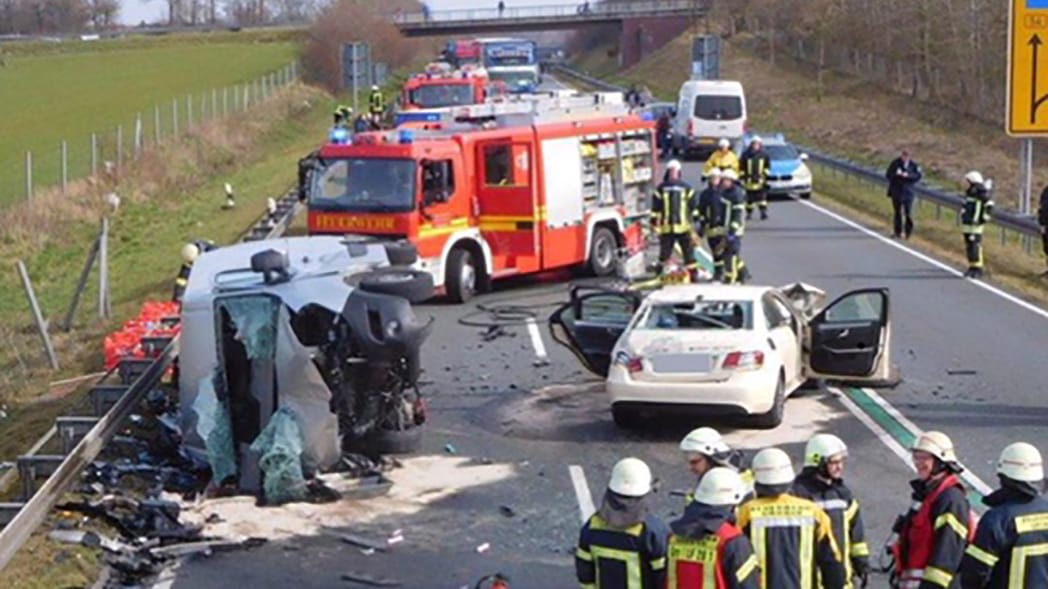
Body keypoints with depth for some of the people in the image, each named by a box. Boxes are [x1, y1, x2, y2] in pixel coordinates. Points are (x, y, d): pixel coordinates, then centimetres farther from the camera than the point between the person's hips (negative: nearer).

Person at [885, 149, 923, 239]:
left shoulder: (913, 164, 1)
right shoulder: (895, 163, -4)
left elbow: (918, 176, -2)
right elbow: (888, 175, -3)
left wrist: (908, 175, -18)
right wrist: (896, 174, -22)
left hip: (908, 192, 1)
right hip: (896, 192, -1)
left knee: (908, 213, -3)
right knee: (898, 212, 5)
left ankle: (908, 232, 6)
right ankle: (898, 232, 14)